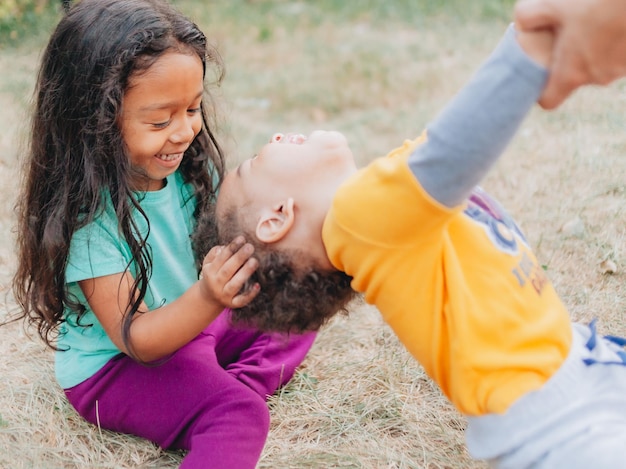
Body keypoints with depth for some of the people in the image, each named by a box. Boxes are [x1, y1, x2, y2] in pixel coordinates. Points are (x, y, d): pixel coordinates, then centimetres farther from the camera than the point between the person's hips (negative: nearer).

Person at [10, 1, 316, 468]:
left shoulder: (189, 169, -9)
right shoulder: (88, 216, -28)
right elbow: (136, 341, -26)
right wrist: (209, 298, -45)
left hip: (190, 322, 8)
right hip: (115, 366, -8)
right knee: (238, 417, -27)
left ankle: (241, 385, -10)